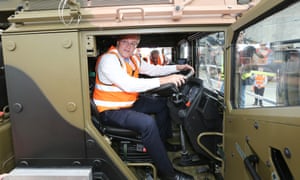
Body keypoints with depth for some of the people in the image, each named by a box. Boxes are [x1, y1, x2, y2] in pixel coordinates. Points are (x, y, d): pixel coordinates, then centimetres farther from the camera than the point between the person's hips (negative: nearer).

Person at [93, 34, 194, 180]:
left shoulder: (132, 59, 5)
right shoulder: (108, 59, -22)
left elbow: (153, 69, 14)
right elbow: (128, 85, -34)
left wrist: (177, 68, 2)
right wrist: (164, 80, -35)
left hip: (130, 103, 9)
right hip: (111, 111, -9)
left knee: (164, 105, 10)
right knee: (147, 123, -30)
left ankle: (158, 144, 25)